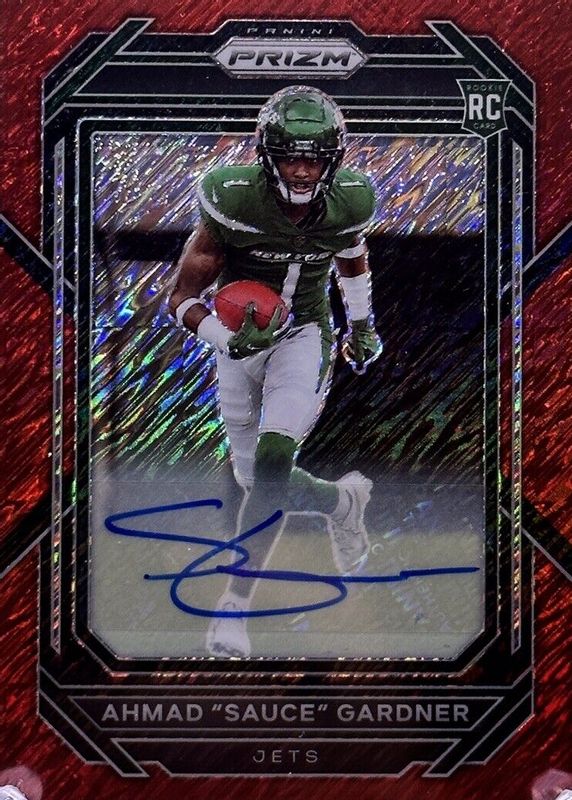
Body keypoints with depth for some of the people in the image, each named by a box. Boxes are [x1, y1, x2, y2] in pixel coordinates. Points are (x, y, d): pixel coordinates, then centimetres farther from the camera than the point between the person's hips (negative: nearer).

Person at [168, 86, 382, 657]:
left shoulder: (348, 201, -14)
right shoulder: (234, 200, -23)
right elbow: (183, 298, -16)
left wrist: (362, 324, 25)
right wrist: (225, 338, -36)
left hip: (304, 337, -1)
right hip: (240, 340, 1)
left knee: (271, 468, -21)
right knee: (261, 482, 8)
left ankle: (234, 608, -9)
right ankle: (343, 501, 41)